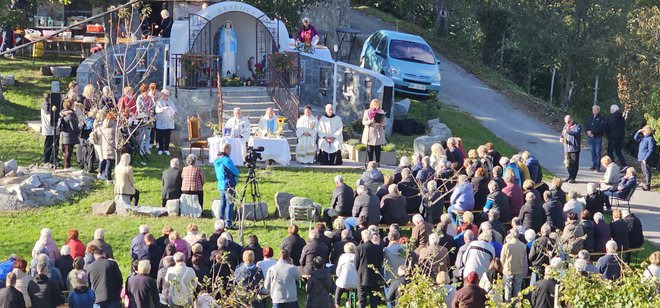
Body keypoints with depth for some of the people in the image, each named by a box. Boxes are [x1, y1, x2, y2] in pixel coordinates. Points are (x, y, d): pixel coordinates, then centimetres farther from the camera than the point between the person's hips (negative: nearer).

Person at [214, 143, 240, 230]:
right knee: (229, 204, -5)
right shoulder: (226, 160, -16)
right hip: (229, 186, -8)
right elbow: (236, 172, -14)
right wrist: (238, 171, 11)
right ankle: (228, 223, -6)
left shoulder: (216, 161, 11)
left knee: (222, 204, 13)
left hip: (220, 185, 8)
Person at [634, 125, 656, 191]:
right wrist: (638, 132, 6)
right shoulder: (643, 138, 10)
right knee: (644, 172, 17)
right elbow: (635, 138, 24)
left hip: (645, 159, -10)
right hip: (641, 158, 10)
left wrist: (645, 159, -21)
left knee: (646, 172, -5)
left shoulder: (650, 139, -18)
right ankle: (646, 184, 26)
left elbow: (651, 150, -20)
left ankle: (647, 186, -2)